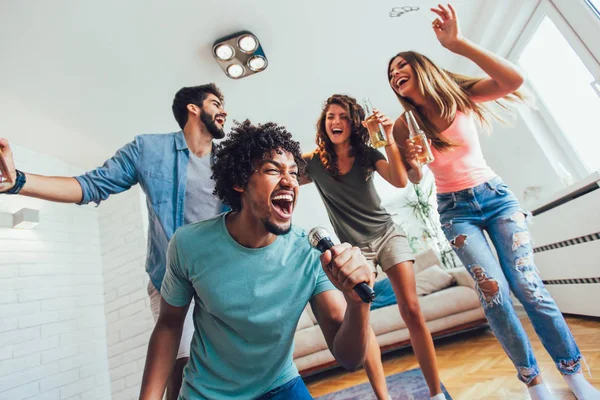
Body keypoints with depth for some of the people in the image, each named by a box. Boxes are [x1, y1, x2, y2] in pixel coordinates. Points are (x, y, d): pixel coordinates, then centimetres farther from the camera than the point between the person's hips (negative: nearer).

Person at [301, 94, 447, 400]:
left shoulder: (367, 154, 0)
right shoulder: (314, 162, -3)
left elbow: (400, 180, -13)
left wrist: (389, 138, -20)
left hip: (388, 235, 1)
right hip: (353, 247, 0)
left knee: (412, 311, -4)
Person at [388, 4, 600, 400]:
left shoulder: (460, 97, -1)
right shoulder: (405, 124, -1)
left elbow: (514, 80, -21)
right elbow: (415, 179, 2)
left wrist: (459, 44, -27)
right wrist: (412, 160, -21)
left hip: (496, 195, 0)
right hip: (455, 210, 0)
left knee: (527, 285, -5)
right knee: (494, 292, -10)